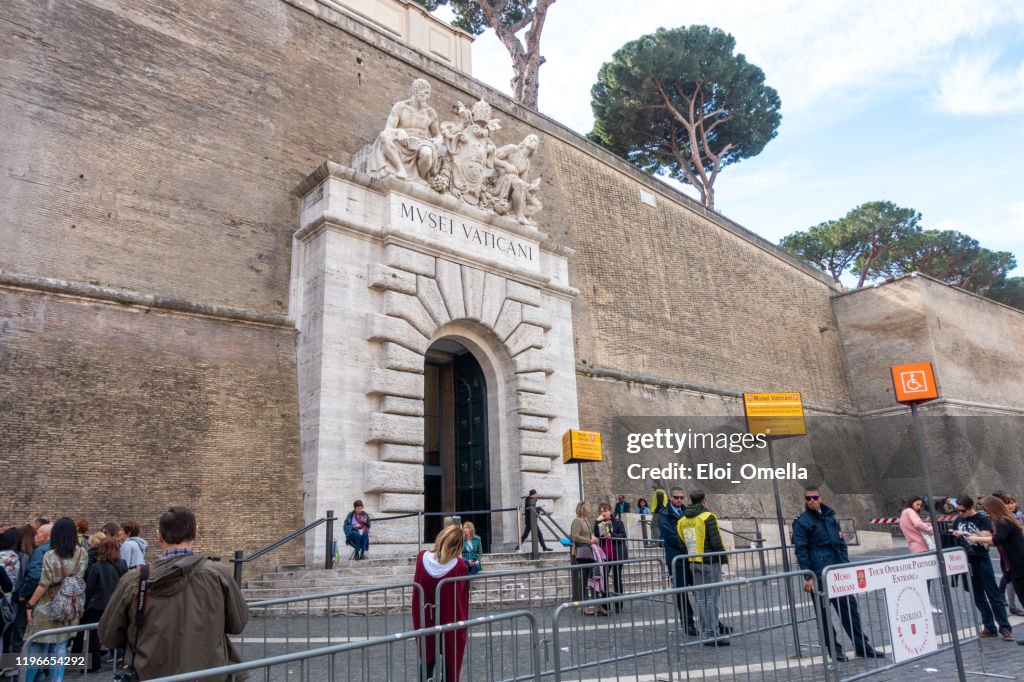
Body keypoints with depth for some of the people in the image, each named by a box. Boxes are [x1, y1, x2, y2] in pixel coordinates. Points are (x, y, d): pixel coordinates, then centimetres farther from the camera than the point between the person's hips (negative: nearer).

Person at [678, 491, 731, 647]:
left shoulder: (682, 521, 7)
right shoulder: (708, 517, -12)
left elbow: (682, 542, 9)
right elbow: (716, 542, -15)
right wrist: (724, 558, -3)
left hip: (694, 563, 6)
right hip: (710, 562, -6)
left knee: (700, 599, 11)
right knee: (711, 598, -2)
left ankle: (705, 634, 16)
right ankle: (713, 635, -1)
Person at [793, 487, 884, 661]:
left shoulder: (831, 517, 13)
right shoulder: (802, 522, -5)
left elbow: (841, 542, 18)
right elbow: (801, 551, -9)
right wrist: (808, 577, -14)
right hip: (820, 575, -5)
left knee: (850, 607, 8)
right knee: (824, 613, 4)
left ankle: (862, 646, 18)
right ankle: (833, 649, 16)